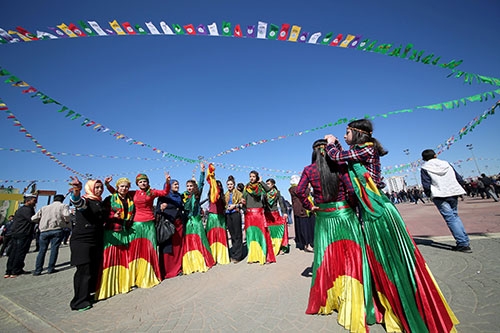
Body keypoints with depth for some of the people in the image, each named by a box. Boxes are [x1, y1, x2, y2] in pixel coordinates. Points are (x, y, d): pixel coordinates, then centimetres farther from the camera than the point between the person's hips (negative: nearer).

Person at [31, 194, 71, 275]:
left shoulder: (44, 207, 15)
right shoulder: (63, 206, 2)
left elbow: (33, 218, 9)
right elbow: (66, 215, -16)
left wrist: (41, 222, 28)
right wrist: (67, 222, 3)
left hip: (44, 231, 4)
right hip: (57, 230, -4)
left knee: (42, 250, 12)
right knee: (54, 248, 2)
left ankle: (38, 270, 14)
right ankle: (51, 268, 3)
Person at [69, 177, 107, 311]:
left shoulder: (101, 203, 14)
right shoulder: (84, 200, -9)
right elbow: (77, 202, -36)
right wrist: (76, 191, -56)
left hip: (96, 240, 7)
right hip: (81, 240, -7)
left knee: (95, 269, 13)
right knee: (84, 270, -5)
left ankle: (88, 295, 28)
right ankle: (79, 302, 9)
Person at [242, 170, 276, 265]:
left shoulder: (260, 186, 4)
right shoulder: (246, 187, 14)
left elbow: (268, 189, -16)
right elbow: (243, 199, 13)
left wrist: (261, 182, -8)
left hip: (258, 213, -3)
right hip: (249, 213, 3)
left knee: (261, 232, -4)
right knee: (250, 233, 4)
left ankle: (264, 256, 3)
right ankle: (252, 256, 12)